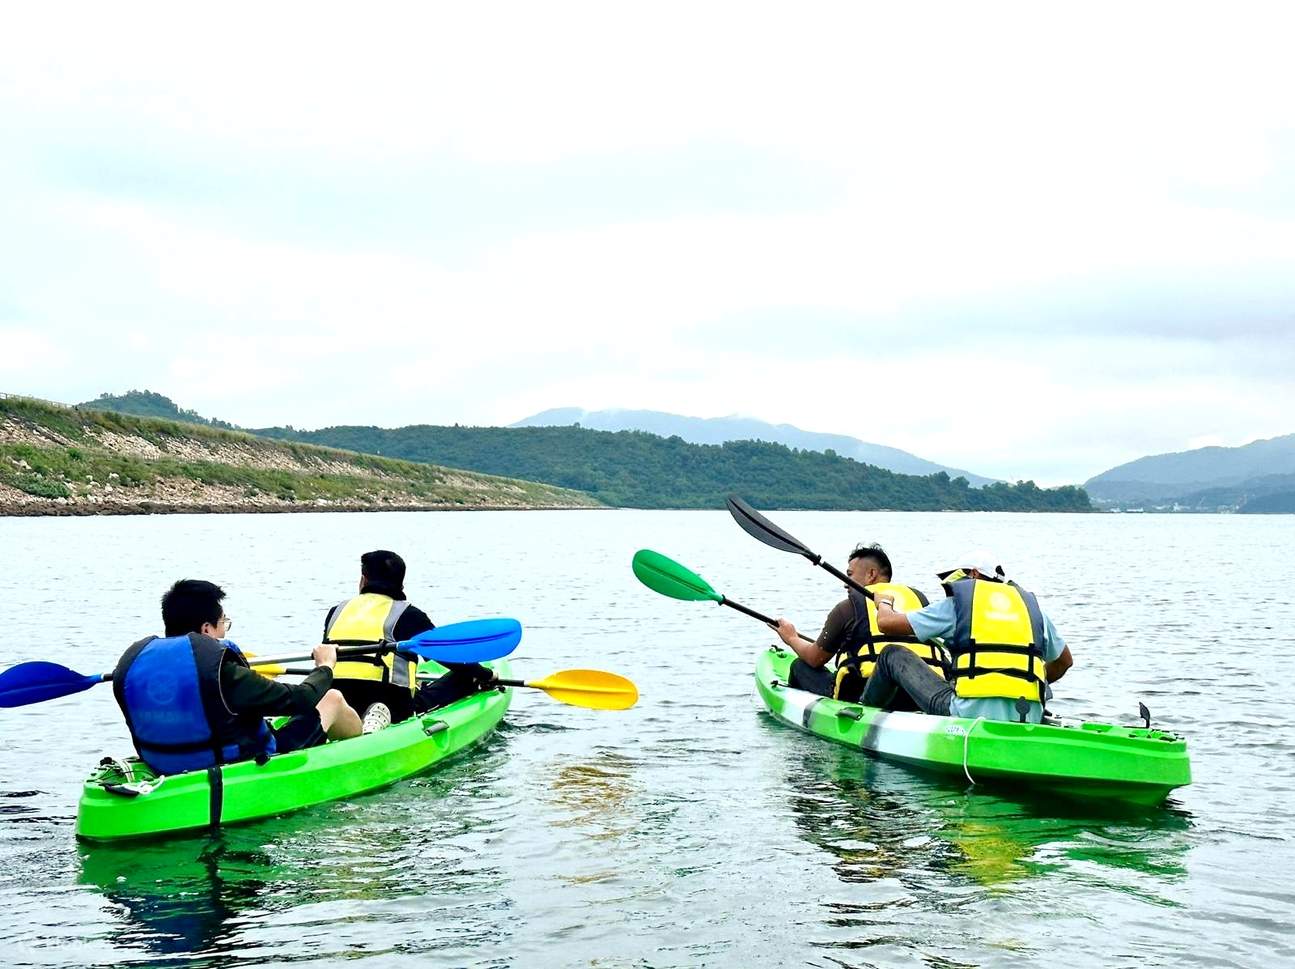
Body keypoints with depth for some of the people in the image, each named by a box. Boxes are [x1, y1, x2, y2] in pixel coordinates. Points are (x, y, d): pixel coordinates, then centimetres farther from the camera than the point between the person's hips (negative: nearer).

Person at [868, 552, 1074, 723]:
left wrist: (884, 603, 35)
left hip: (971, 714, -5)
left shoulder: (957, 603, 7)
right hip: (1027, 721, 5)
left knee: (892, 656, 16)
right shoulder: (1030, 604, 18)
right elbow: (1065, 661, 30)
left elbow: (887, 622, 11)